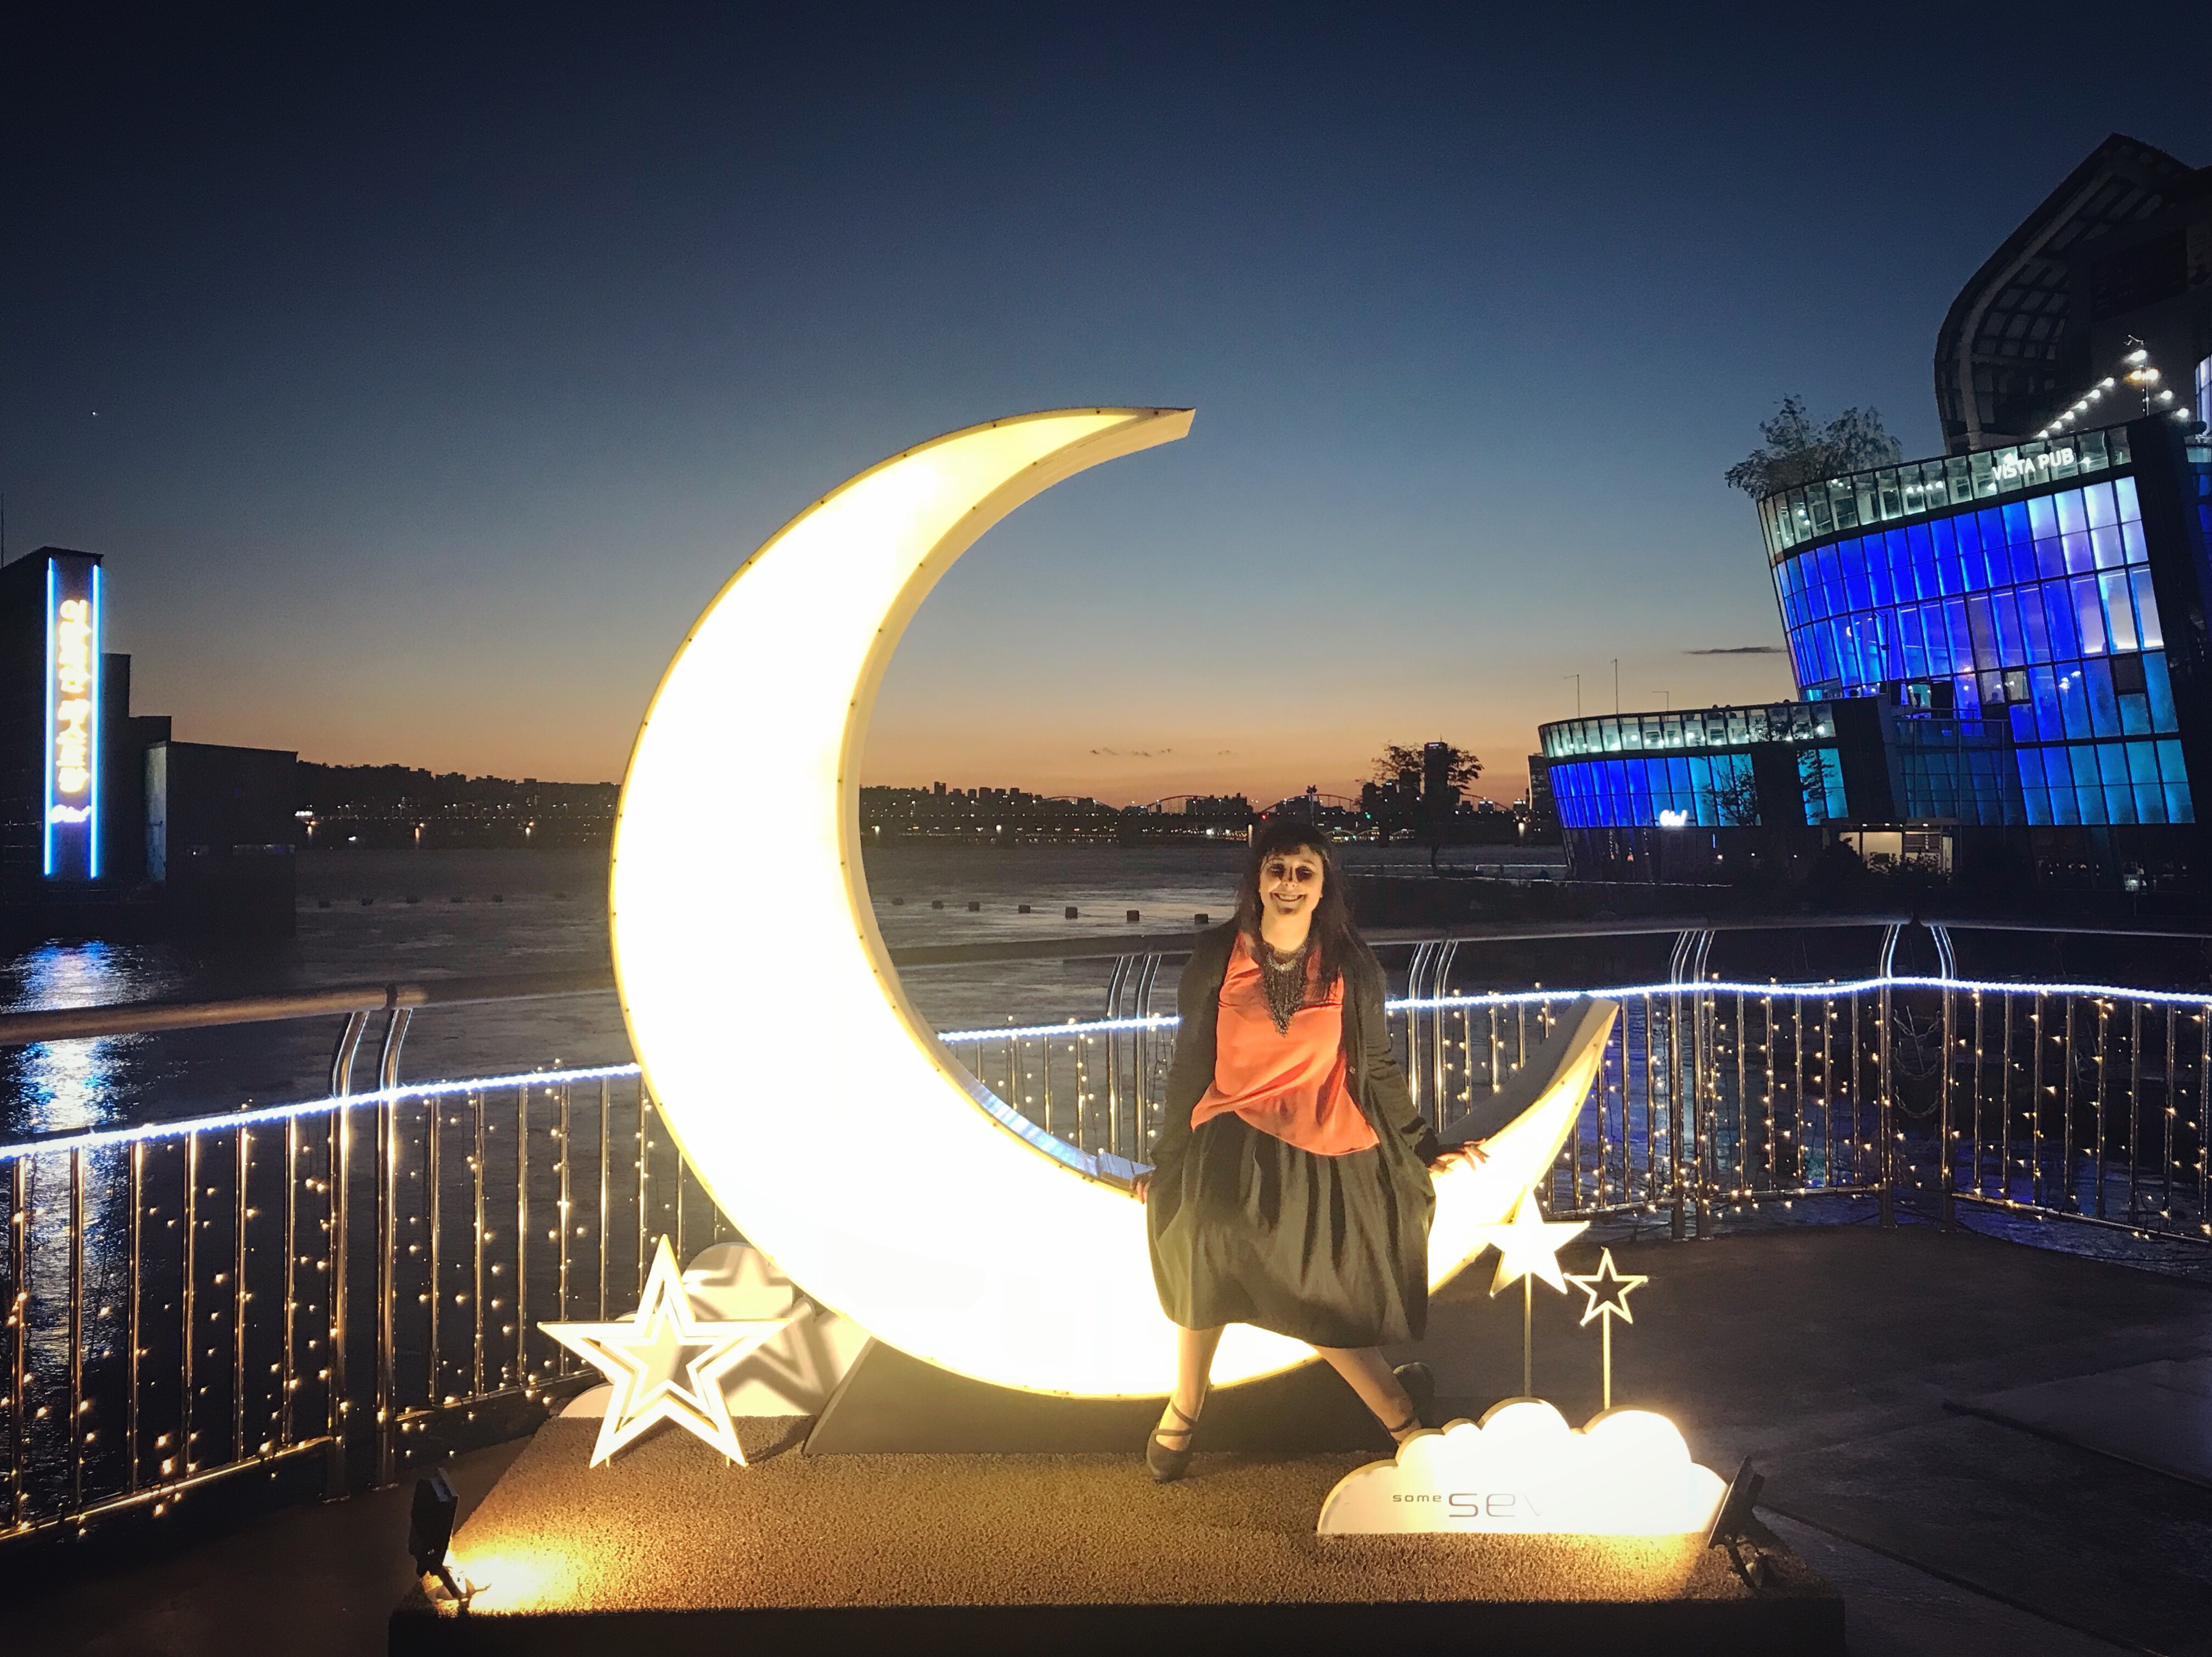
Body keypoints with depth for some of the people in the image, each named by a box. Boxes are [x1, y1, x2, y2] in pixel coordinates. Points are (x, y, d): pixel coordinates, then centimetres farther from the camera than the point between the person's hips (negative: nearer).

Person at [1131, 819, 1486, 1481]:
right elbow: (1190, 1065, 8)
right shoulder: (1217, 957, 2)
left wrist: (1426, 1152, 10)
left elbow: (1379, 1069, 11)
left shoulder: (1350, 966, 3)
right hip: (1231, 1141, 0)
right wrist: (1166, 1161, 12)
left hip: (1325, 1152, 0)